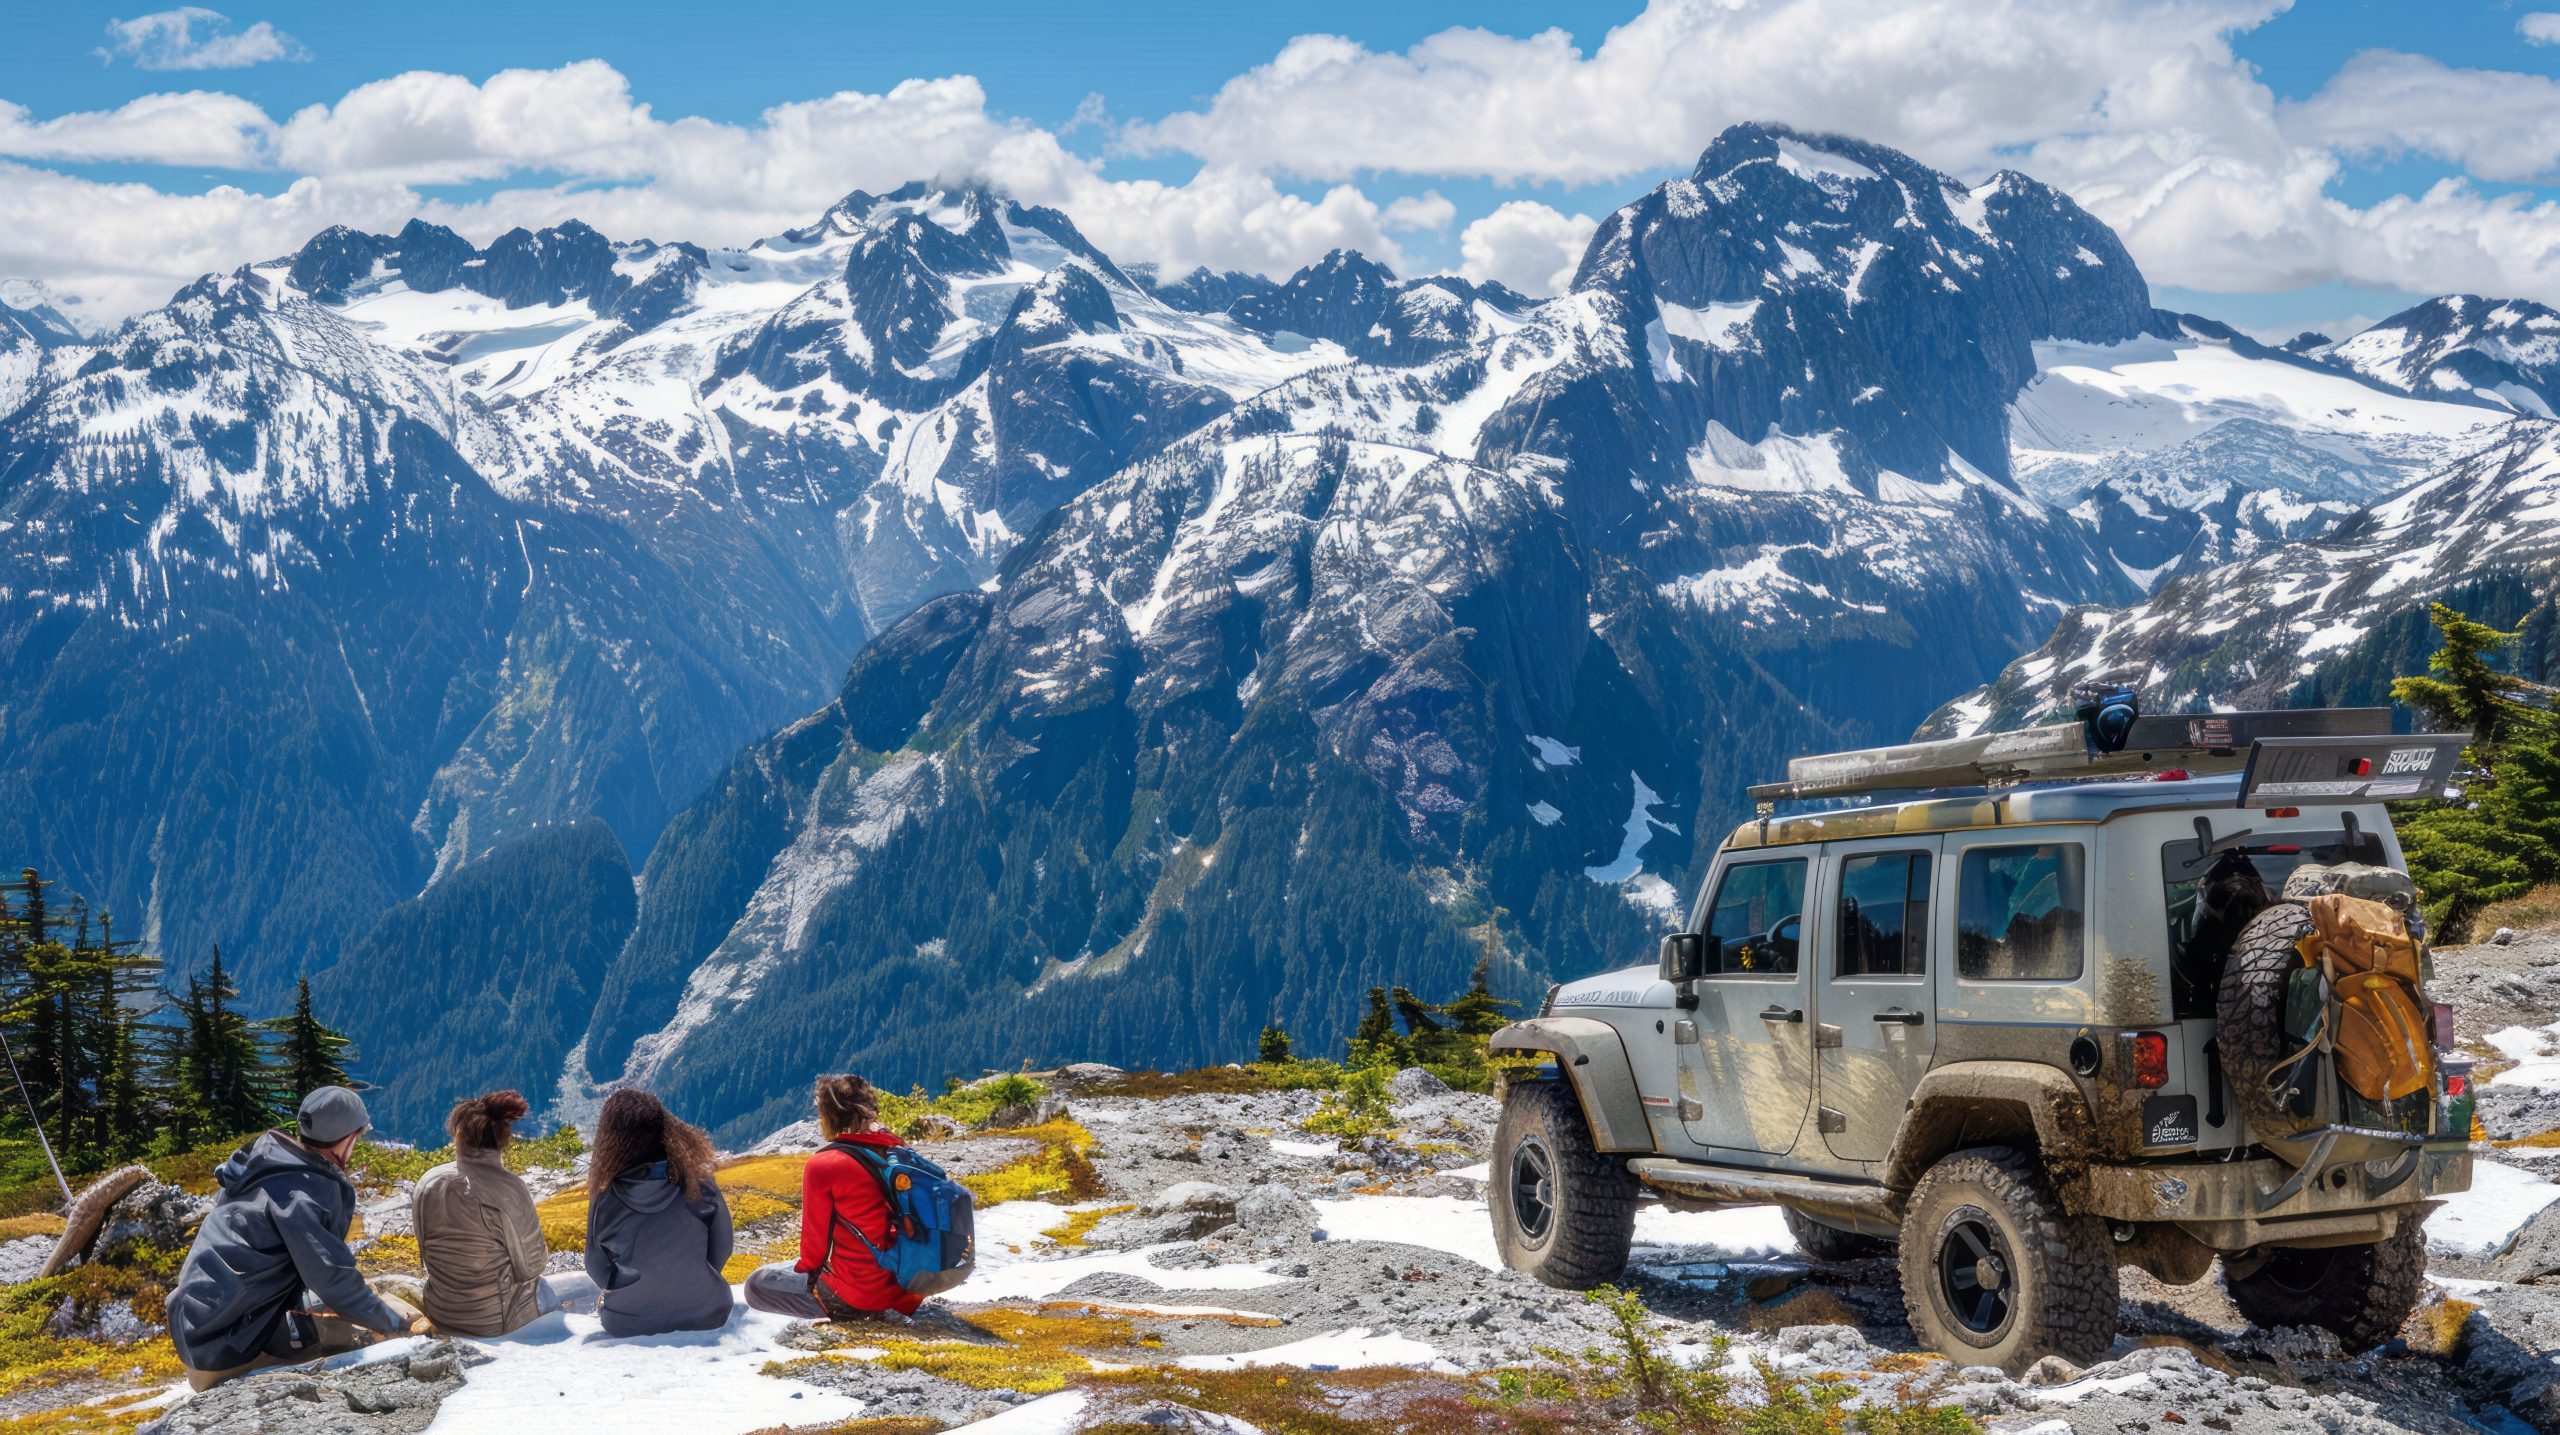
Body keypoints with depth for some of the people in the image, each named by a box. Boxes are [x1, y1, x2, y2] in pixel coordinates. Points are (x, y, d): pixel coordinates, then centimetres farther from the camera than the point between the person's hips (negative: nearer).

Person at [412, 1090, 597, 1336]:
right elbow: (530, 1268, -14)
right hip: (494, 1320, -6)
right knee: (587, 1285, 16)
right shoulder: (508, 1189, -22)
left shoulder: (427, 1184, -9)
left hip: (440, 1315, 6)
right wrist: (543, 1255, 9)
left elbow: (428, 1254, 5)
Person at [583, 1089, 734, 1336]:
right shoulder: (700, 1186, -10)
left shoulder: (605, 1198, -11)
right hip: (706, 1317, 1)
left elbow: (597, 1267, 2)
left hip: (627, 1325, -1)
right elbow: (720, 1253, 2)